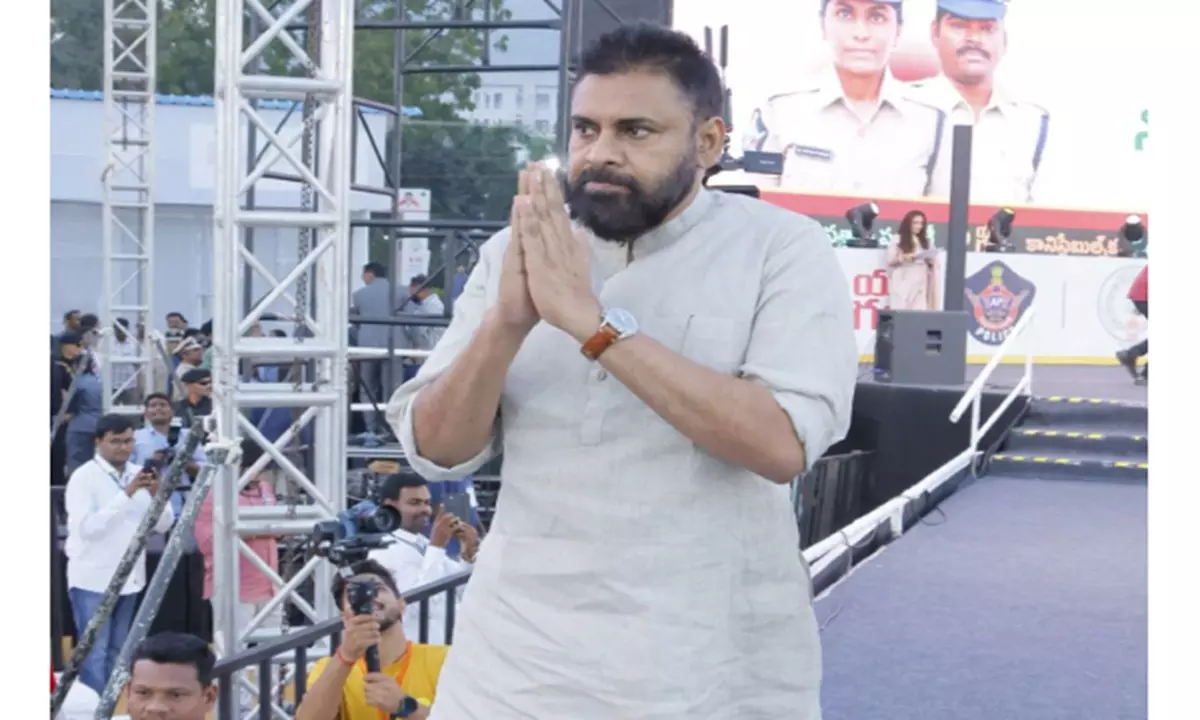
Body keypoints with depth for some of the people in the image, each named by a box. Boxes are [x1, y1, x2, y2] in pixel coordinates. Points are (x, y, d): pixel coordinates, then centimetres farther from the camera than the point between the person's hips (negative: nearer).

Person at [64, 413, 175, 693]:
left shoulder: (140, 475, 5)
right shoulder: (84, 477, -10)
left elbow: (164, 524, 5)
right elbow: (87, 527, -22)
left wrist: (156, 495, -14)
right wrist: (126, 494, -26)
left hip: (129, 577, 6)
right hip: (93, 579, -6)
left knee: (116, 652, 14)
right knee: (95, 652, -4)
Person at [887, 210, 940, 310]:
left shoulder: (925, 242, 15)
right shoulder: (898, 240, 2)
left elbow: (931, 262, 17)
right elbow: (890, 261, -2)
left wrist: (930, 260, -5)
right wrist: (905, 258, -17)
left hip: (919, 284, 4)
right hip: (903, 283, -4)